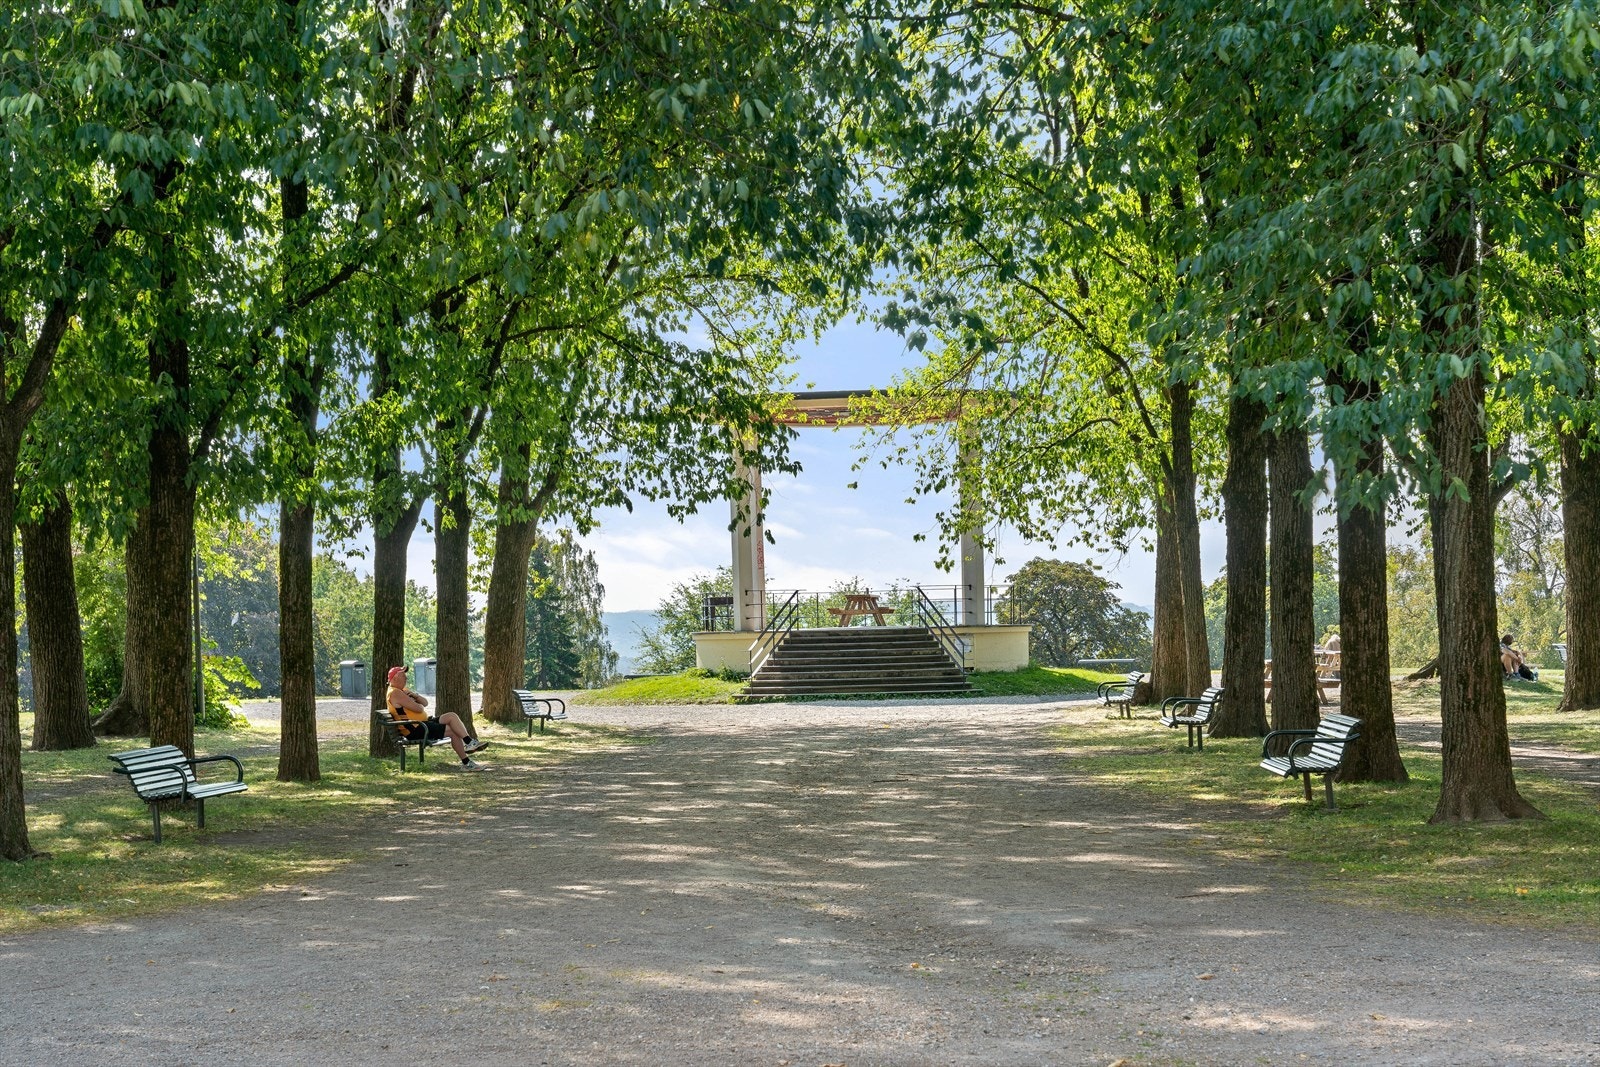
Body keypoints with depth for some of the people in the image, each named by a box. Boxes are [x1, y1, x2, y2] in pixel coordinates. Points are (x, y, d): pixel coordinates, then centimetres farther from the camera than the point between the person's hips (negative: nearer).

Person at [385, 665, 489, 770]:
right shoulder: (395, 693, -15)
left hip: (424, 722, 10)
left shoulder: (404, 690, 19)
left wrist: (415, 696, -7)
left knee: (452, 716, -4)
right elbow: (419, 709, -21)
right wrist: (419, 705, 4)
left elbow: (425, 703, 14)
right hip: (415, 730, -10)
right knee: (453, 731, -14)